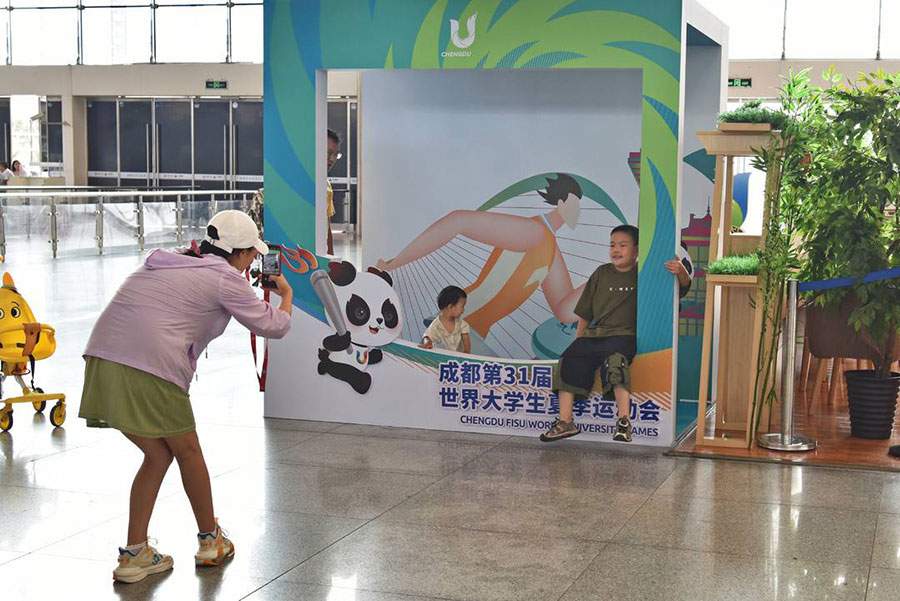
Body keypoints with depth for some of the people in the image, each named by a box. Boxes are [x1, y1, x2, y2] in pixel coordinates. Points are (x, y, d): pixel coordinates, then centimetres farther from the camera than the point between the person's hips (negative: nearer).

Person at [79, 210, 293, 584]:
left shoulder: (167, 262, 25)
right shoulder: (226, 279, 5)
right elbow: (273, 326, 11)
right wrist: (286, 294, 32)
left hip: (102, 358, 7)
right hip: (149, 370, -7)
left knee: (158, 455, 19)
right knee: (187, 451, 15)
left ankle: (134, 555, 17)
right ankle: (211, 542, 30)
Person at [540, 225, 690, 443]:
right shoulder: (602, 274, 18)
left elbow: (683, 286, -1)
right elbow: (585, 313, 20)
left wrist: (681, 272, -23)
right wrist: (579, 341, 13)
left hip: (624, 335, -5)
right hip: (593, 335, 5)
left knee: (614, 360, -35)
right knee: (570, 359, -17)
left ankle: (624, 420, -38)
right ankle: (565, 421, -15)